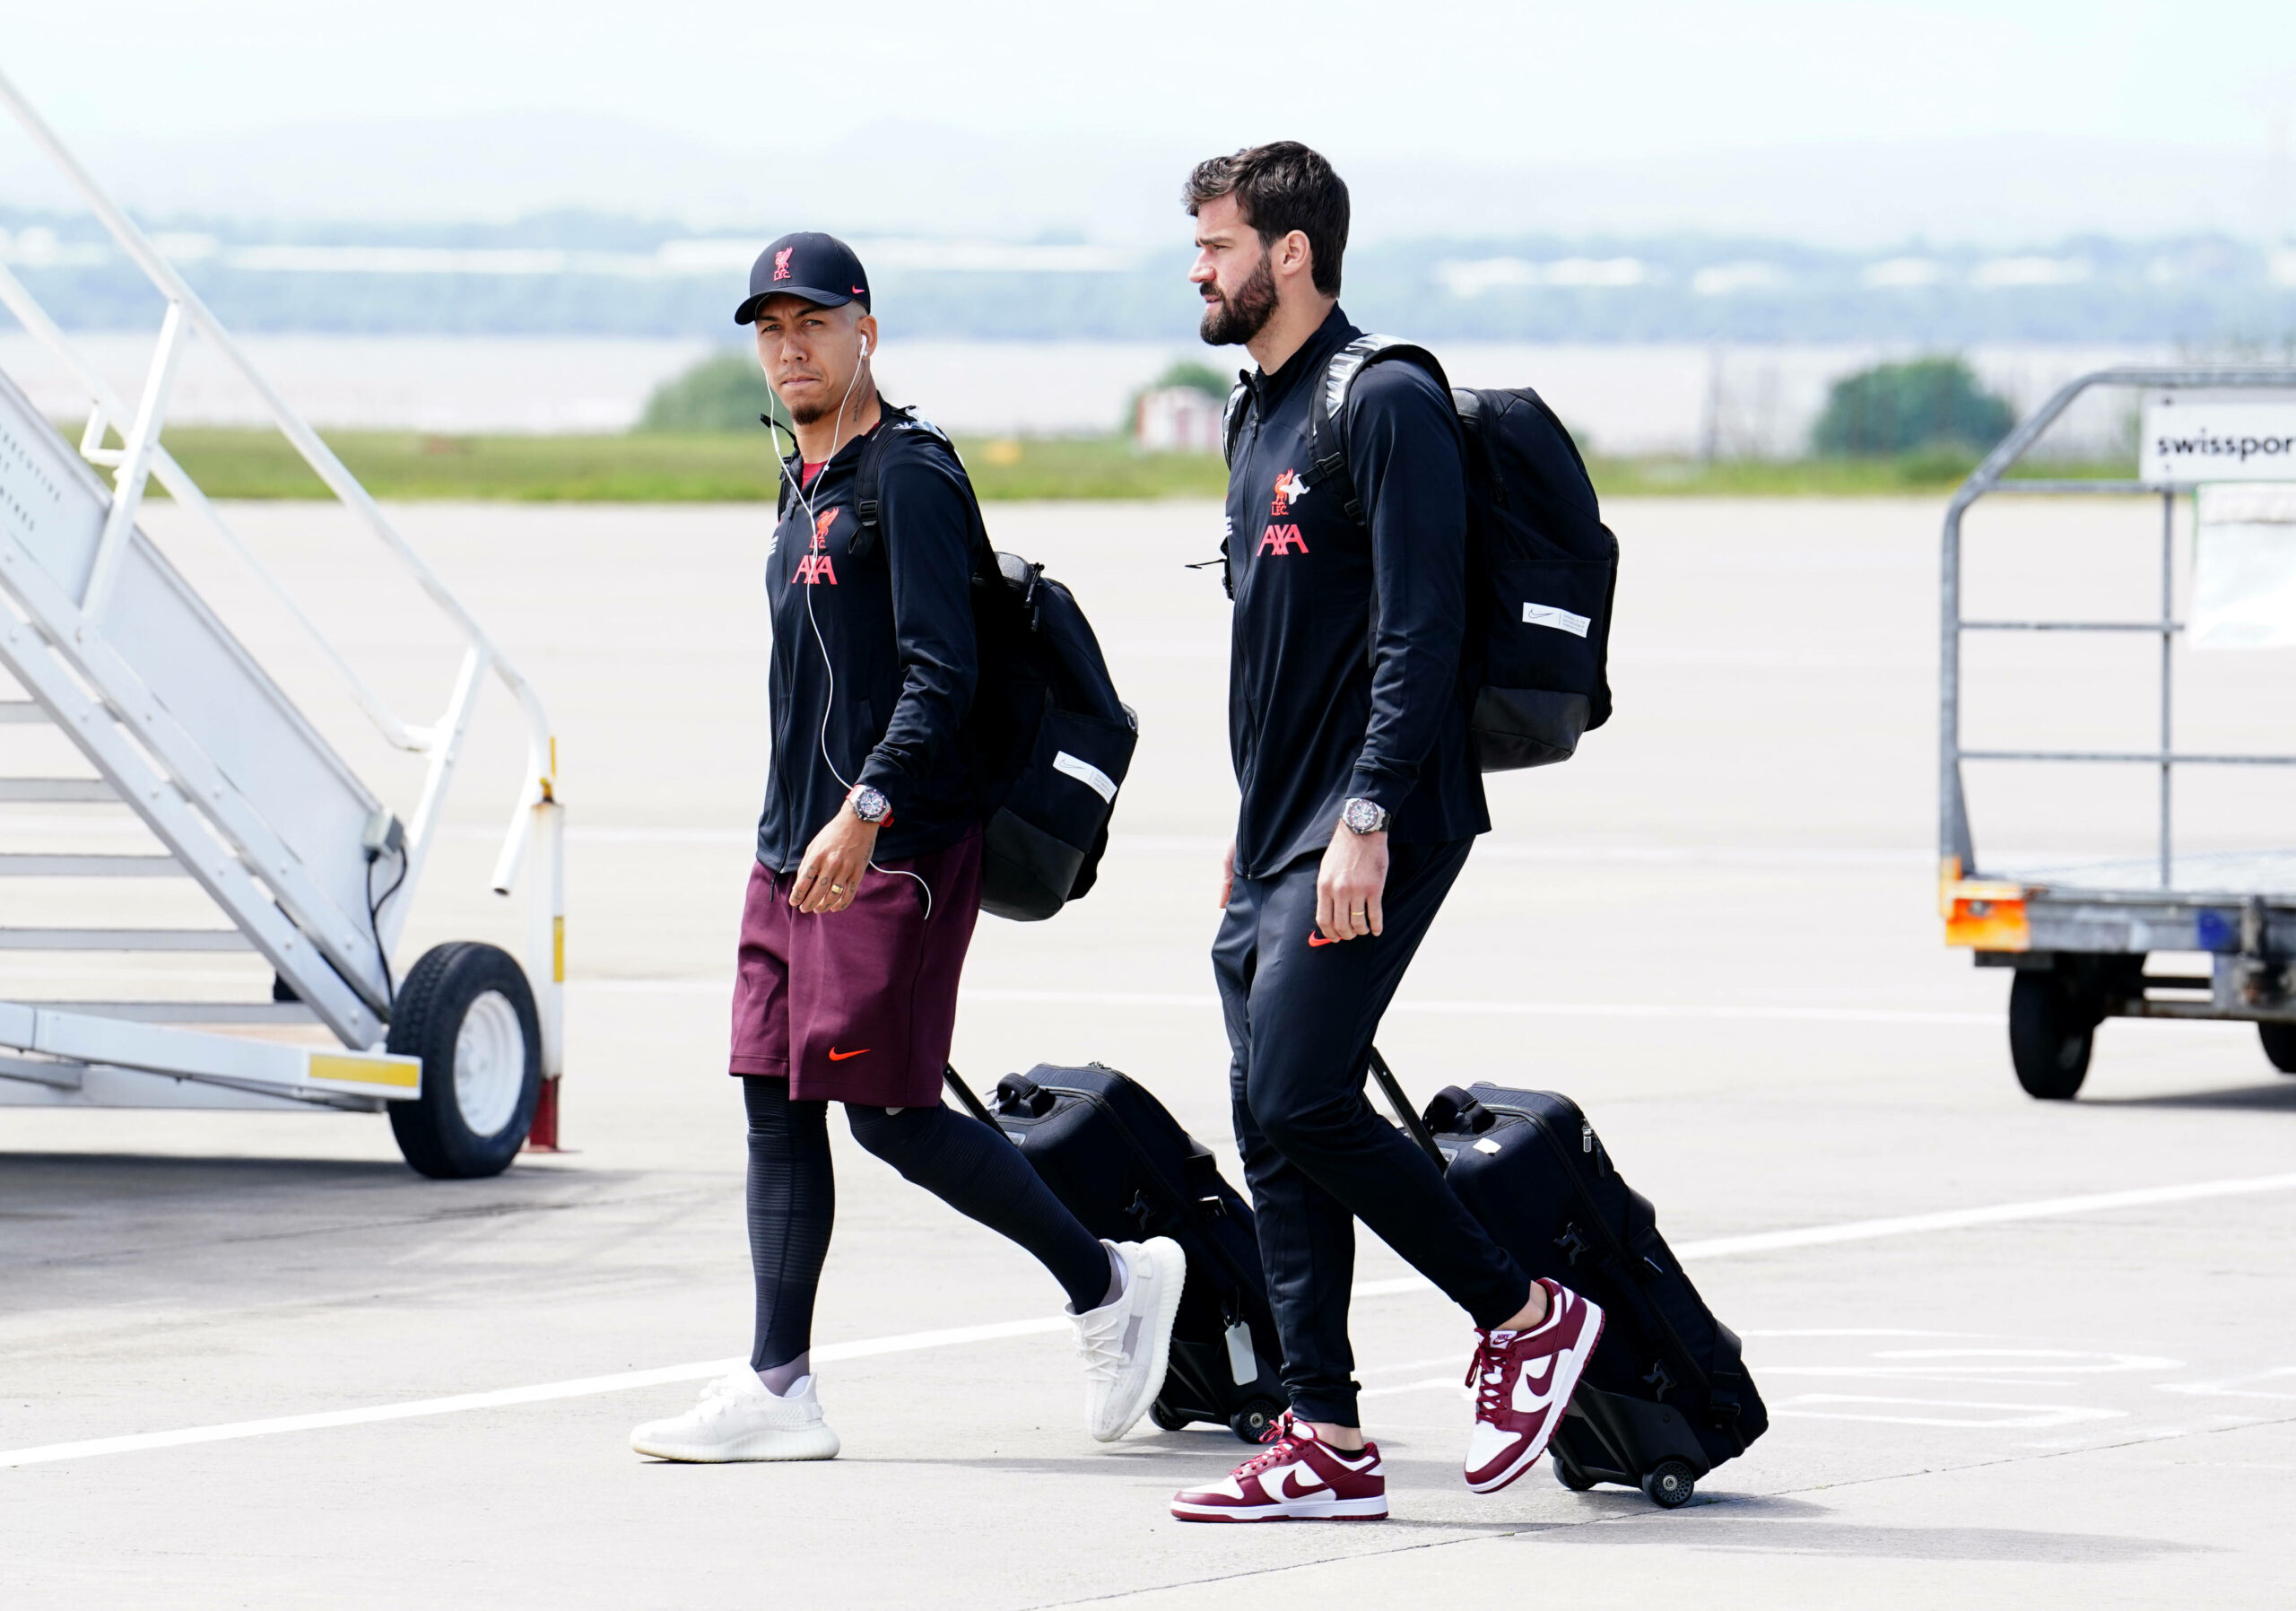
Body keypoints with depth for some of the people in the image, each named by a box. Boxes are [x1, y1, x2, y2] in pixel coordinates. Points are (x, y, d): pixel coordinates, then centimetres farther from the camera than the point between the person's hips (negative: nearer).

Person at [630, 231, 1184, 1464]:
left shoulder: (909, 475, -11)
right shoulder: (807, 485, 17)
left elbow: (942, 676, -19)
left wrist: (865, 811, -27)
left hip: (893, 853, -9)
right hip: (793, 853, 9)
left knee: (890, 1110, -8)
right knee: (774, 1102, 4)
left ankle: (1105, 1282, 8)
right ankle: (778, 1388, 5)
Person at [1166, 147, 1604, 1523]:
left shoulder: (1386, 404, -11)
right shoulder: (1261, 417, 18)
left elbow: (1419, 634, -18)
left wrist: (1365, 818, -24)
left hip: (1371, 829, -10)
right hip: (1281, 840, 10)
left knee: (1301, 1100, -16)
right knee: (1272, 1125, 4)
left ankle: (1526, 1313, 0)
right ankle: (1327, 1445, 5)